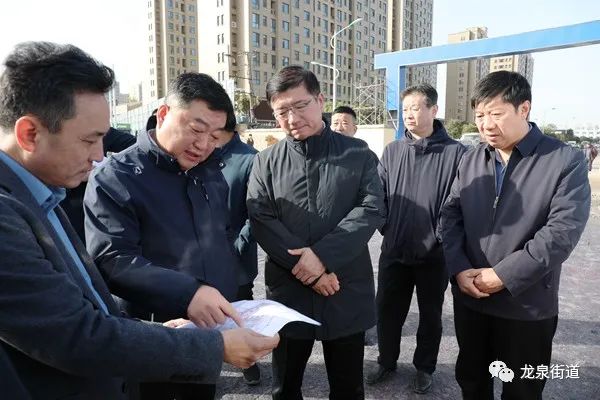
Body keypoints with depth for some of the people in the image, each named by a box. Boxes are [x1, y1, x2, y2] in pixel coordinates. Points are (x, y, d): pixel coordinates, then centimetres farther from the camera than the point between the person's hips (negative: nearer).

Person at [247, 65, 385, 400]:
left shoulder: (358, 153, 0)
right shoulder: (266, 162, 2)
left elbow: (371, 209, -9)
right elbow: (262, 221, -7)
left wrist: (323, 255, -19)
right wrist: (310, 270, -16)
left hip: (348, 292, 0)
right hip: (289, 292, 1)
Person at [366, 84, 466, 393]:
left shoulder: (455, 153, -9)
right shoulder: (391, 151, 3)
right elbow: (378, 195, 7)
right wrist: (386, 228, 0)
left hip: (434, 253, -3)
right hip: (394, 250, 3)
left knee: (430, 314, 15)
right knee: (387, 309, 14)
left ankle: (424, 367, 37)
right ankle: (387, 360, 37)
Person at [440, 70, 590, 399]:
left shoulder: (566, 161, -9)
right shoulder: (470, 161, 6)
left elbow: (562, 231, -17)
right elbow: (450, 216, 2)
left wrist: (503, 276, -20)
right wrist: (459, 269, -12)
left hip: (527, 306, -3)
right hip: (468, 298, 4)